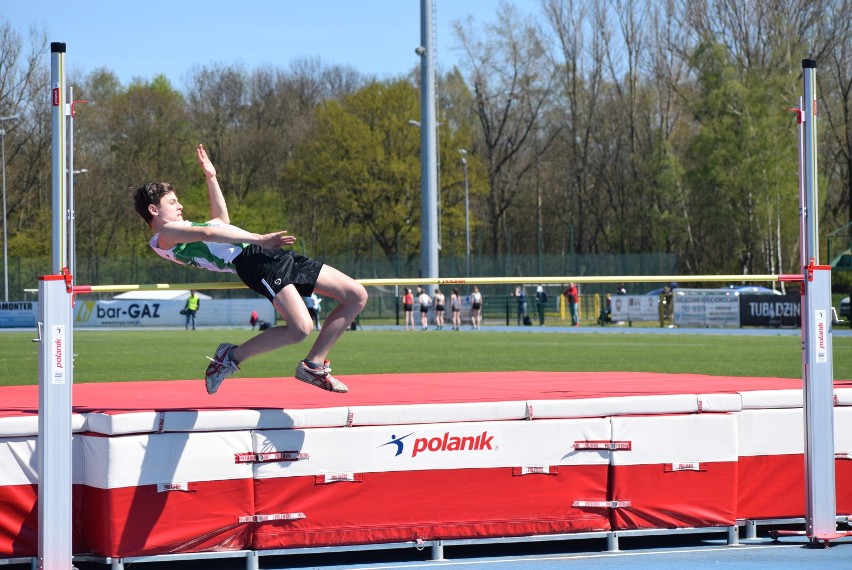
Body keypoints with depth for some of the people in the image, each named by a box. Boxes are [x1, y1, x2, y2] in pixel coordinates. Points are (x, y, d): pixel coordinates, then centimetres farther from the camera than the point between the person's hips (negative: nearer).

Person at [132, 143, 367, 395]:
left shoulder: (182, 229, 29)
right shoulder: (164, 236, -1)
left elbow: (221, 220, 44)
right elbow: (207, 233, -17)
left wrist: (210, 177, 41)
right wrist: (259, 239, -24)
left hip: (273, 255, 10)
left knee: (357, 295, 4)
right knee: (301, 328, -30)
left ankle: (313, 365, 8)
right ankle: (231, 356, -8)